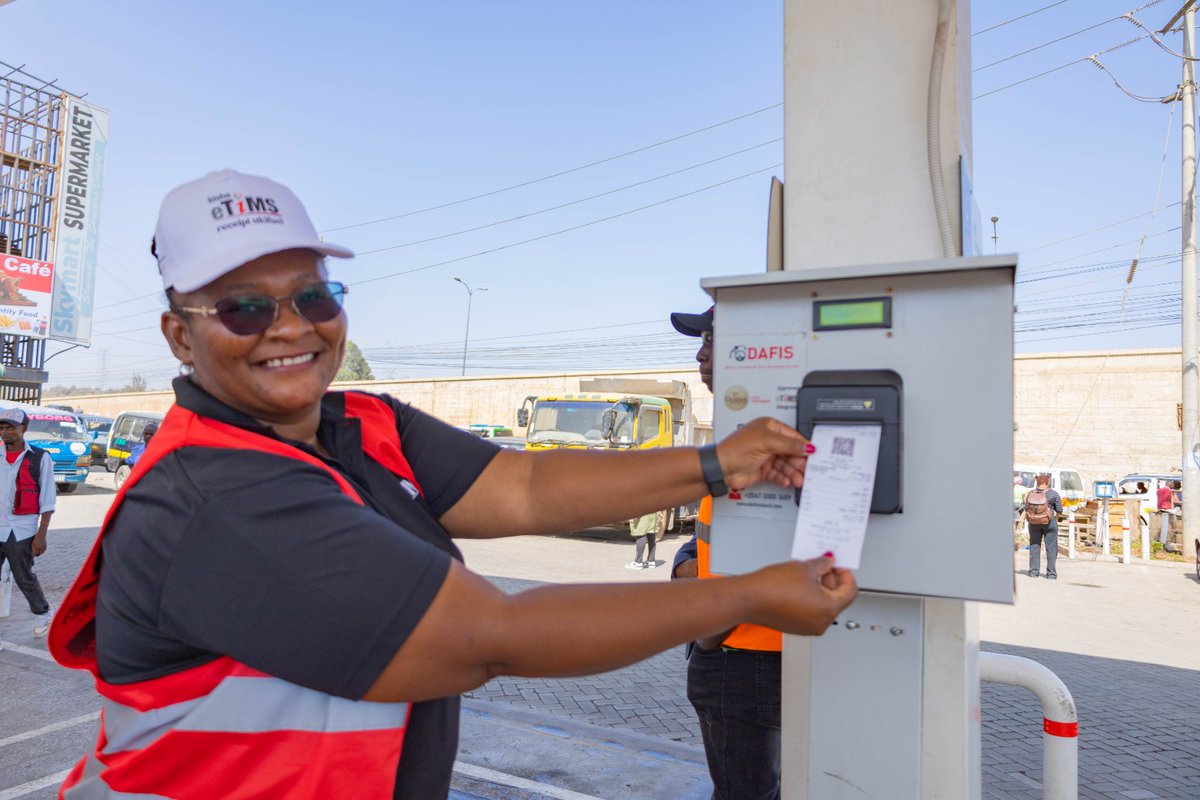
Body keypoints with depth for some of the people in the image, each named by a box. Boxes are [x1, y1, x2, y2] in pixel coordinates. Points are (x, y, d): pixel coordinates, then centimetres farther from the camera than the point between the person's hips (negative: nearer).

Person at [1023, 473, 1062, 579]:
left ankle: (1033, 571, 12)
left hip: (1033, 523, 2)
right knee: (1051, 548, 6)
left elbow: (1026, 509, 2)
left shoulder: (1030, 494, -2)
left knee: (1034, 546, 11)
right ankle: (1051, 573, 6)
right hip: (1049, 523, -2)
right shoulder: (1053, 494, -10)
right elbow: (1059, 510, -6)